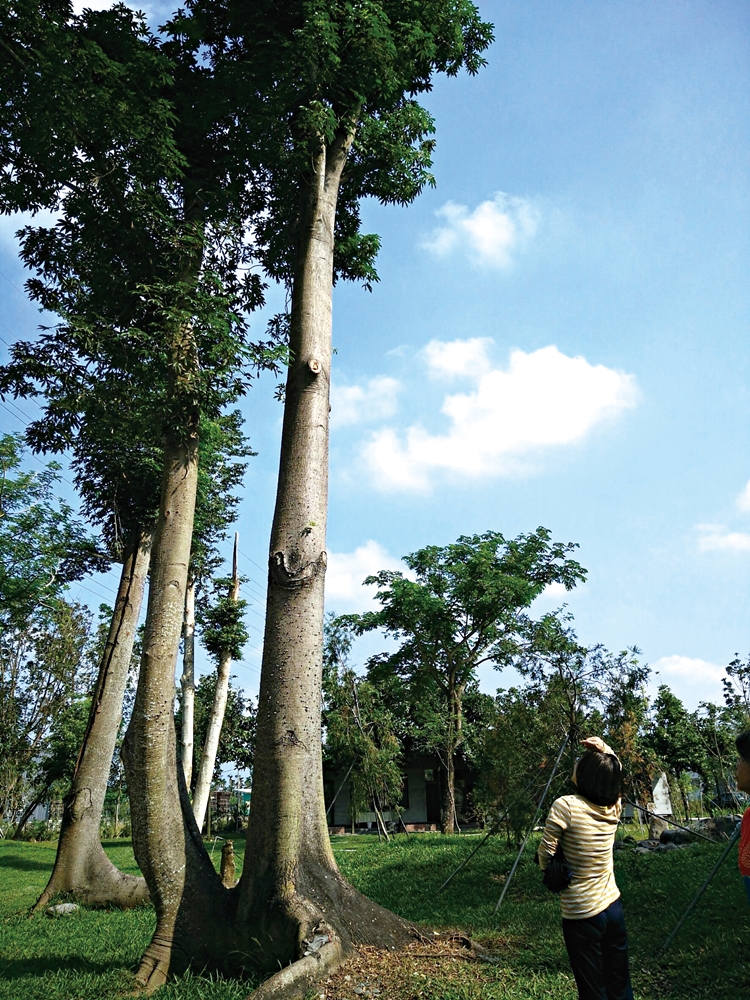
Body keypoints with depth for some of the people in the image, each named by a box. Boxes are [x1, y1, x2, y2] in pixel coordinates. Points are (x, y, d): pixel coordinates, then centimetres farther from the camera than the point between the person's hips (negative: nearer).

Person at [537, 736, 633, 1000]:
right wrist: (607, 752, -1)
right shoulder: (614, 808, -3)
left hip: (581, 915, -5)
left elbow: (545, 853, -13)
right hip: (613, 907, 6)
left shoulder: (566, 805, -20)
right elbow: (615, 774, 16)